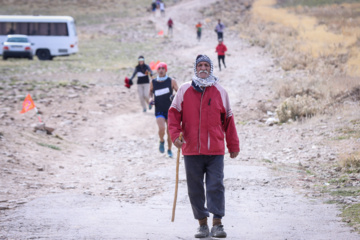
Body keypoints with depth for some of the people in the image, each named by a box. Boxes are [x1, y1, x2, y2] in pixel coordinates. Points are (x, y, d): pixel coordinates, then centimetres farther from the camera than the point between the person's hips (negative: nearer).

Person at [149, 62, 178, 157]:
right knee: (161, 128, -23)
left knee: (170, 132, 7)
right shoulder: (153, 82, 1)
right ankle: (162, 141, 9)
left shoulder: (171, 81, -4)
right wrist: (151, 98, 0)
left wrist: (175, 96, -18)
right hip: (159, 111, 0)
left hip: (170, 110, 0)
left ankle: (169, 149, 30)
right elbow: (151, 91, 20)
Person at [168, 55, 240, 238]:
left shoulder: (219, 91, 7)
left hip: (215, 150, -1)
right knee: (195, 188, 5)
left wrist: (233, 146, 12)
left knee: (216, 186, -7)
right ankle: (202, 224, 14)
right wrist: (175, 134, -9)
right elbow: (174, 113, 8)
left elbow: (228, 120, 12)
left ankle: (217, 224, -3)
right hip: (191, 149, 1)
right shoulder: (184, 90, 5)